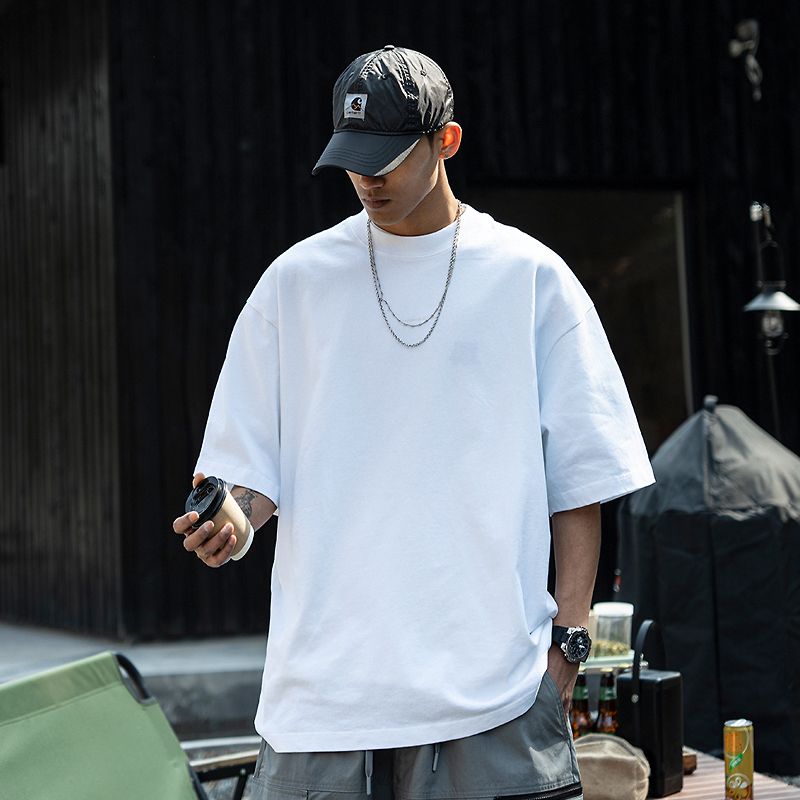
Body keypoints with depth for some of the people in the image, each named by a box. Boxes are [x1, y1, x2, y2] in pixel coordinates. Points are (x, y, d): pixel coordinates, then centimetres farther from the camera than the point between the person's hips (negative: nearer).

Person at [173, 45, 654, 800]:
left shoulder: (530, 277, 4)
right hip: (321, 675, 2)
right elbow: (255, 463, 11)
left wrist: (567, 639, -2)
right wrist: (233, 515, -11)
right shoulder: (295, 279, 9)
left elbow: (579, 478, 4)